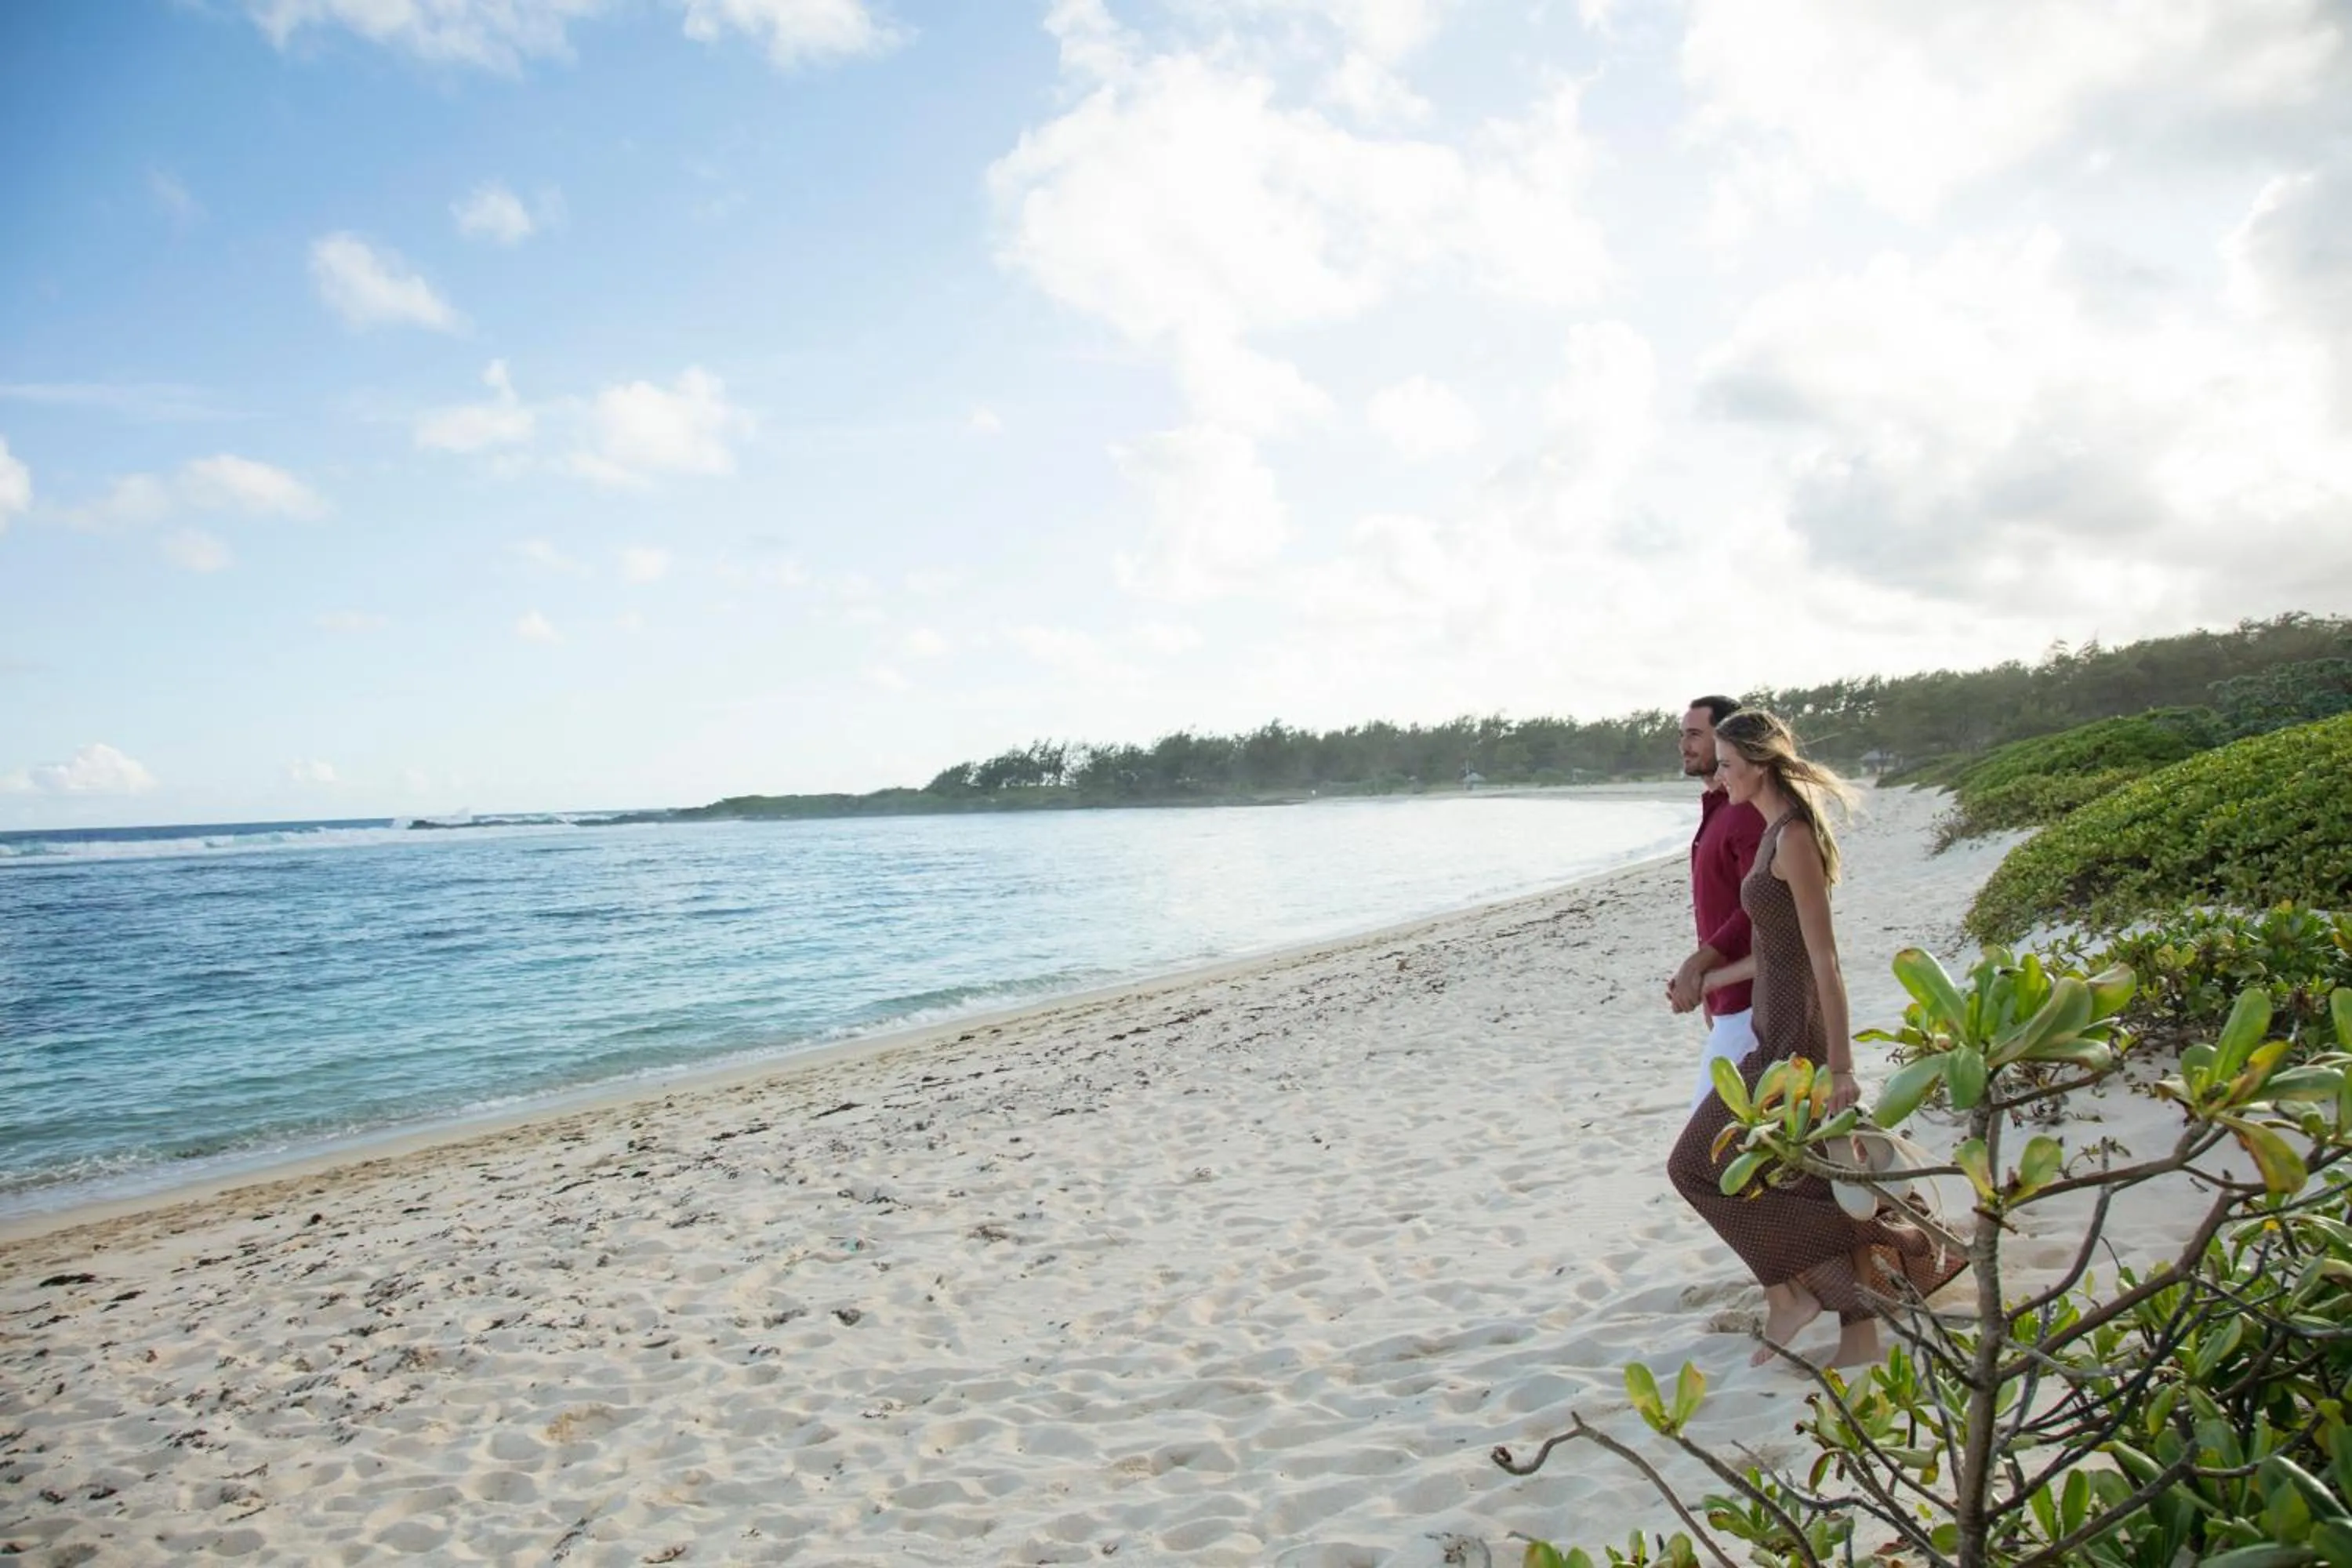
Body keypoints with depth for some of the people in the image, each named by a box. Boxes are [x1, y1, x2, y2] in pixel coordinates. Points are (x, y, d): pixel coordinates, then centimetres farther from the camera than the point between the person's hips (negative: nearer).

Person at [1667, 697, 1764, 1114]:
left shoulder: (1746, 811, -17)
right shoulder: (1717, 808, 16)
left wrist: (1697, 964, -25)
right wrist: (1698, 974, 19)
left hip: (1750, 999, -10)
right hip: (1733, 997, 10)